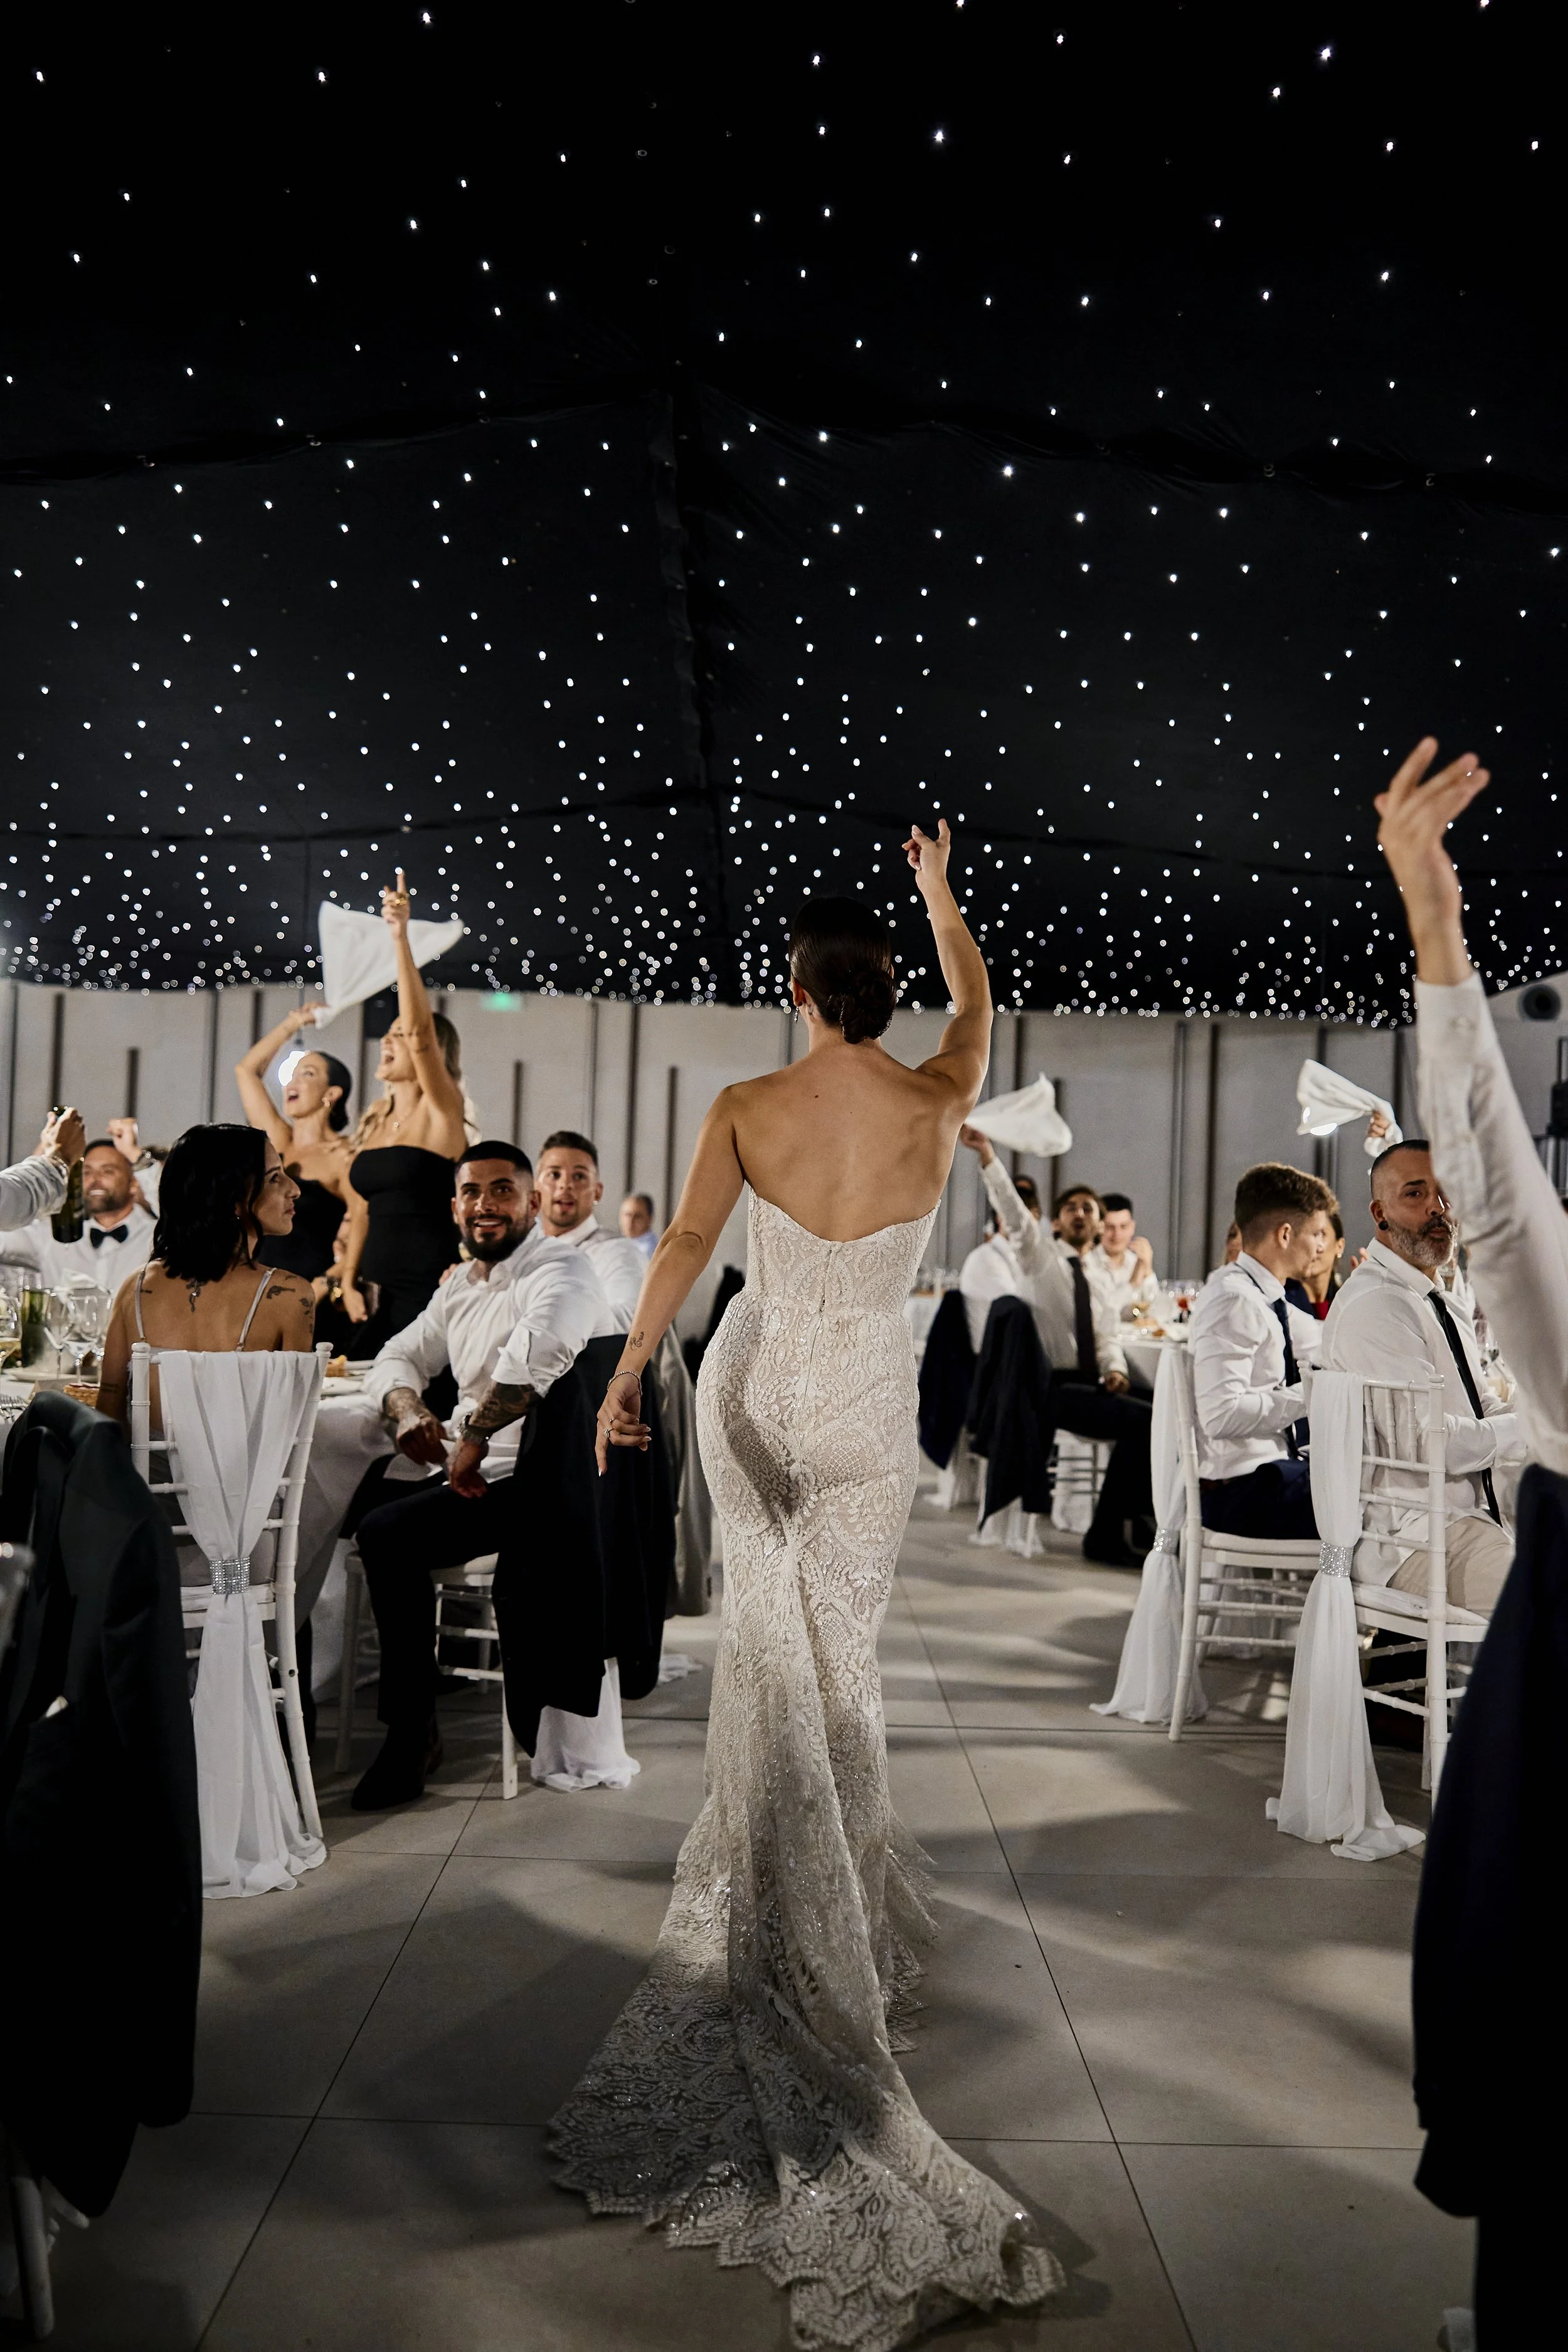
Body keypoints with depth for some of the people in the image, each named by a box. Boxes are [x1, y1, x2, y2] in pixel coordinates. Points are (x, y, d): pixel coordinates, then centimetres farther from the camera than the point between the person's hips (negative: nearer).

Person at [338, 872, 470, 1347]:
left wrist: (401, 938, -28)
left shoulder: (440, 1112, -6)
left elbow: (420, 1029, -21)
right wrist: (349, 1282, 13)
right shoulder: (375, 1121, 15)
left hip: (429, 1290, -7)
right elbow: (362, 1209, 18)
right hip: (385, 1292, 7)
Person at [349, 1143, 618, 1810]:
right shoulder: (461, 1286, 16)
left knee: (388, 1533, -22)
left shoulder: (561, 1269, -12)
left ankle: (413, 1730, -8)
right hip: (478, 1472, 9)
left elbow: (535, 1353, -33)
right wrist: (408, 1409, -4)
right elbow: (397, 1356, 18)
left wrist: (473, 1438, -26)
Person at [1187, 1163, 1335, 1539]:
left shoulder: (1268, 1300, 12)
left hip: (1273, 1472, 10)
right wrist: (1310, 1394, -19)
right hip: (1241, 1491, -10)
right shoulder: (1232, 1300, -16)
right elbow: (1222, 1415, -27)